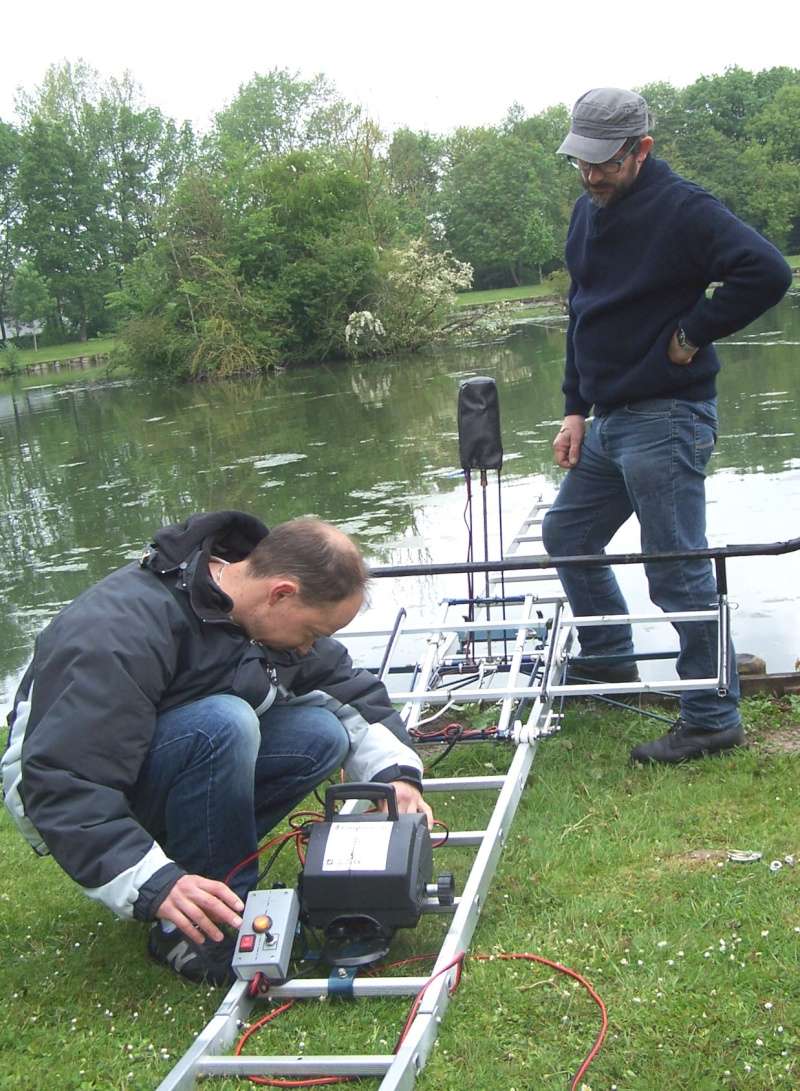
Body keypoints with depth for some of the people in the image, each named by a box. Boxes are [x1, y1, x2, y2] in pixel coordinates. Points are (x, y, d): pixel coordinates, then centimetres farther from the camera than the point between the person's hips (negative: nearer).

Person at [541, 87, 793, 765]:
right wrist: (576, 409, 13)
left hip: (666, 421, -9)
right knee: (567, 534, 19)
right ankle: (609, 659, 37)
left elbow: (767, 273, -24)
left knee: (678, 571, -6)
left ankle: (714, 720, 6)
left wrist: (689, 335, -16)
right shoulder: (589, 211, 13)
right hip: (607, 421, 10)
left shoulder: (682, 209, -14)